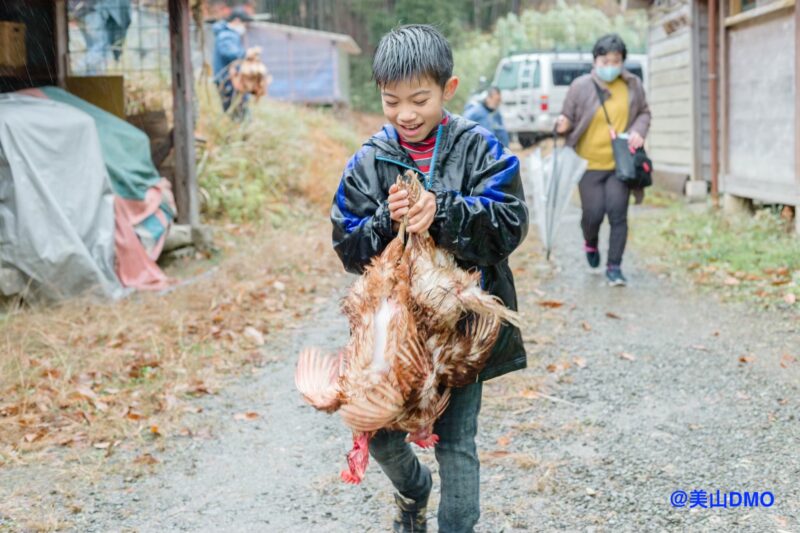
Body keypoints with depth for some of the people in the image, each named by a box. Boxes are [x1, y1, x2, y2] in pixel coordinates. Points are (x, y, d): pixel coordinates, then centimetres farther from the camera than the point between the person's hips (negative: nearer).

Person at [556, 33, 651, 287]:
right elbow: (568, 118, 3)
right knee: (593, 214, 2)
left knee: (617, 213, -7)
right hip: (590, 163, -1)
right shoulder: (580, 86, -5)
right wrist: (563, 125, -21)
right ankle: (590, 243, 38)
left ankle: (614, 266, 5)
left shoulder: (633, 85, 3)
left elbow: (644, 113, 15)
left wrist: (638, 131, -5)